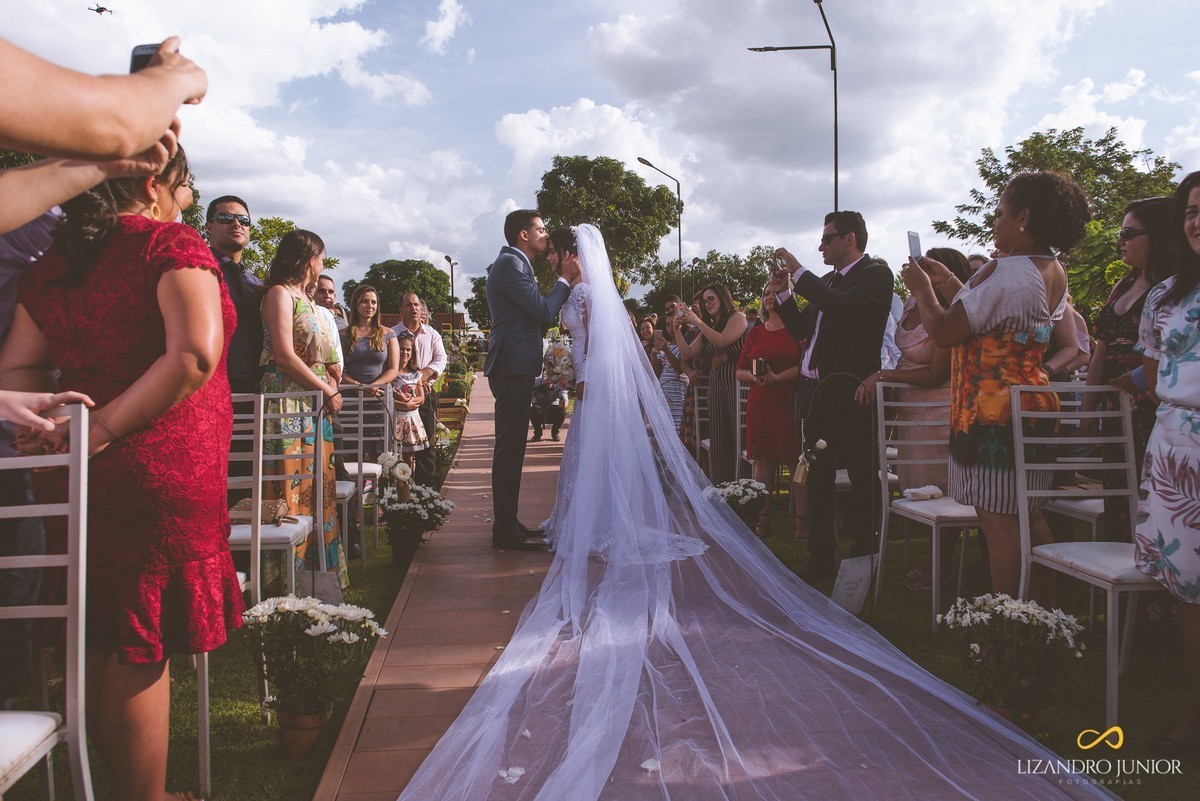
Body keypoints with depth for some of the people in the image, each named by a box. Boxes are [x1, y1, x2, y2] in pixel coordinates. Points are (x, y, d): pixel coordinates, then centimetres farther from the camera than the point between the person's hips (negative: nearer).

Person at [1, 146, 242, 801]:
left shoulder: (53, 263, 13)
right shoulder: (172, 245, -7)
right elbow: (195, 354, -22)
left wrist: (56, 423, -2)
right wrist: (105, 426, -17)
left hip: (75, 477, 7)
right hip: (160, 471, -7)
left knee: (99, 646, 17)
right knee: (140, 651, 2)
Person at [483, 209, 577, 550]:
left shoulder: (513, 263, 21)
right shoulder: (510, 264, -11)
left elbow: (539, 313, 19)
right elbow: (544, 311, -17)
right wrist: (565, 280, -4)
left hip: (514, 368, 11)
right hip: (513, 367, -11)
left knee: (510, 449, 14)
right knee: (510, 450, -8)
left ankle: (506, 522, 23)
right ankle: (506, 530, -2)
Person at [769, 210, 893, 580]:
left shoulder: (875, 274, -5)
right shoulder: (825, 282, 18)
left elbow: (843, 307, -23)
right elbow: (801, 330, 19)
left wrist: (798, 273, -16)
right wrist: (782, 292, 7)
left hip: (848, 392, -8)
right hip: (812, 390, 8)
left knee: (862, 480, 0)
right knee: (817, 480, 12)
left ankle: (865, 557, 10)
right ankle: (822, 559, 22)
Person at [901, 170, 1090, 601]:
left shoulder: (1005, 271, -18)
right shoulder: (1055, 274, 13)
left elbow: (944, 331, -15)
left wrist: (921, 288, 1)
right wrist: (948, 282, 21)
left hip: (993, 408, -10)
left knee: (998, 519, -5)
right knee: (1029, 516, 14)